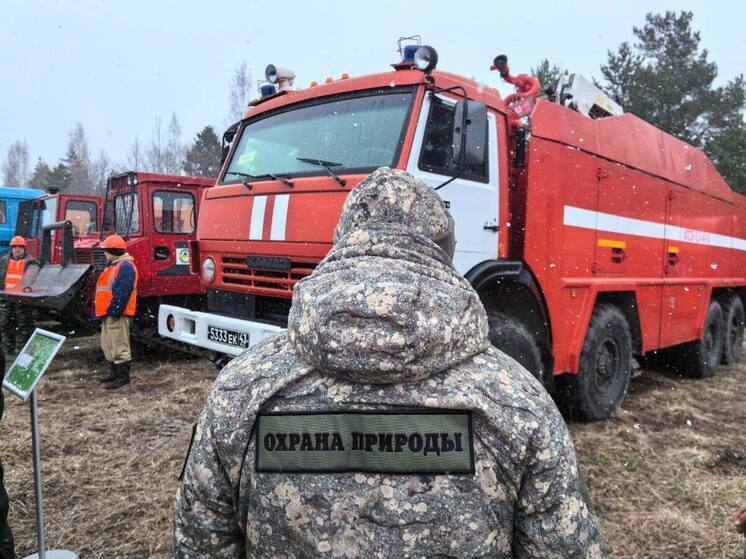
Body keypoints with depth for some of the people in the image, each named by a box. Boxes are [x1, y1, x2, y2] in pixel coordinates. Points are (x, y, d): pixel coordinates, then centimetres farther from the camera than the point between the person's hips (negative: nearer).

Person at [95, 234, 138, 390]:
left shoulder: (125, 266, -15)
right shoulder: (114, 265, 20)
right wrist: (103, 311, 20)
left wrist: (114, 311, -24)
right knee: (108, 345, 18)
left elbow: (122, 292, -23)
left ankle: (123, 377, -1)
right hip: (108, 313, 11)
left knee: (120, 346, -6)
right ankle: (114, 372, 29)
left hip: (116, 314, -11)